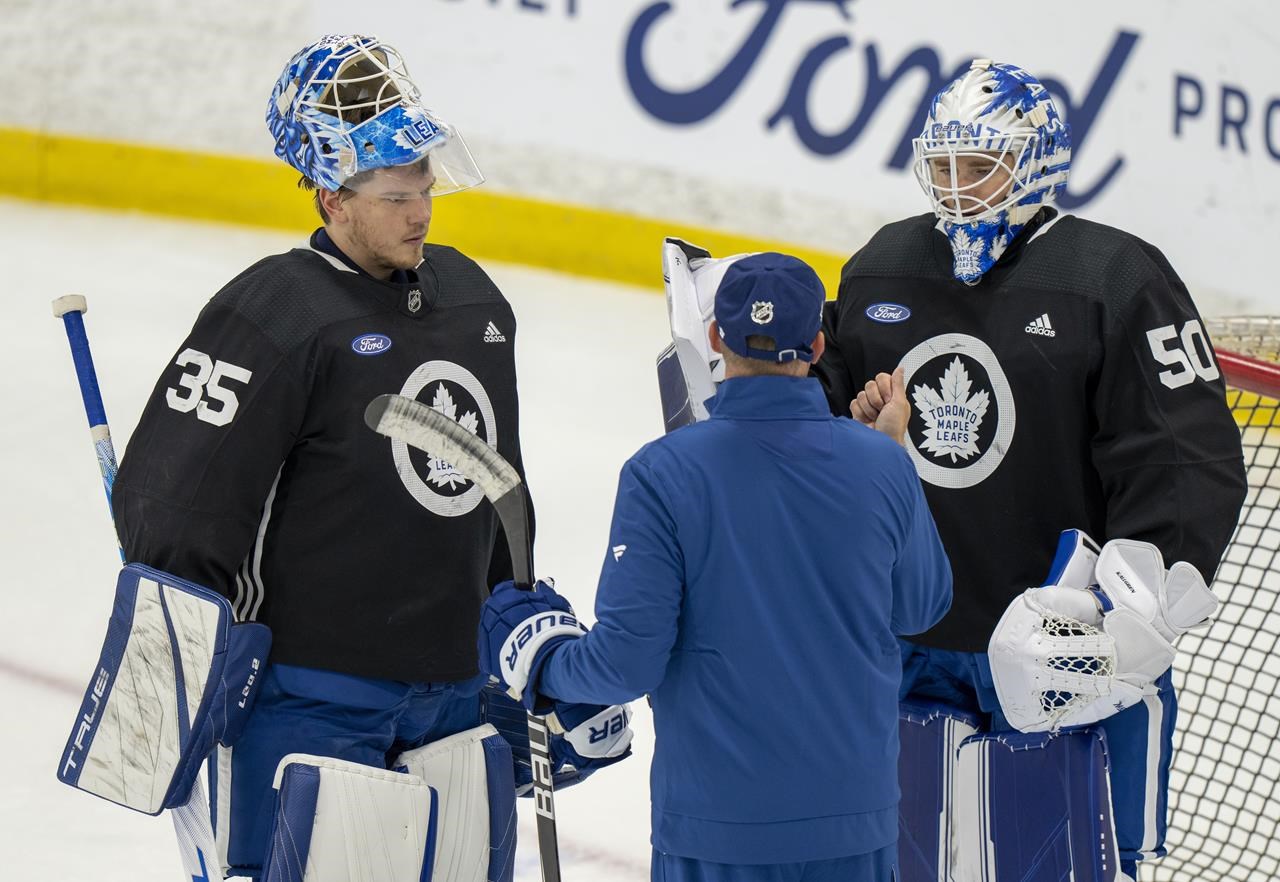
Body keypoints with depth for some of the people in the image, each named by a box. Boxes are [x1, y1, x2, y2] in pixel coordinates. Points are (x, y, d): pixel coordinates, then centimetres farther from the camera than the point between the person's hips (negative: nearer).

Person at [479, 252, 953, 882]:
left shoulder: (661, 473, -15)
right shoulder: (884, 464, -8)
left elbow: (627, 661, -15)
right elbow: (920, 607, 9)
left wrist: (538, 655, 6)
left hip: (715, 822, -2)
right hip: (855, 816, 2)